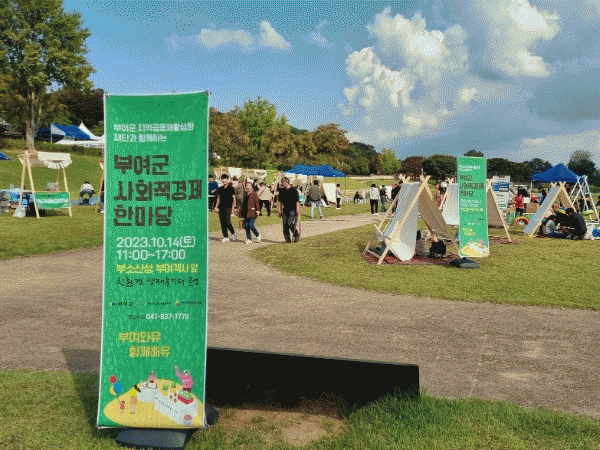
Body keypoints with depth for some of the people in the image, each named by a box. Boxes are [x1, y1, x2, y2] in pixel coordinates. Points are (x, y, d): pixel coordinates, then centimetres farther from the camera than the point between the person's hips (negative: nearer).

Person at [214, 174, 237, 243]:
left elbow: (233, 198, -1)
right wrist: (216, 206, 13)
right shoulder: (220, 189, 14)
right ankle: (225, 237, 8)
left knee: (227, 221, -14)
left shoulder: (231, 188, 1)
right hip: (221, 207, 5)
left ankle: (233, 233, 9)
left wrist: (233, 206, -11)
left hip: (228, 207, -5)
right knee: (222, 222, 2)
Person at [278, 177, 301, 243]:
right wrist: (279, 210, 12)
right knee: (285, 225, 0)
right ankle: (287, 239, 9)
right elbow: (280, 201, 16)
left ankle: (297, 235, 8)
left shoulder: (293, 190, -7)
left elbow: (297, 200, -8)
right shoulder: (281, 190, 9)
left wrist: (297, 209, -13)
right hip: (285, 210, 6)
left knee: (290, 223, -15)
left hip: (293, 210, -5)